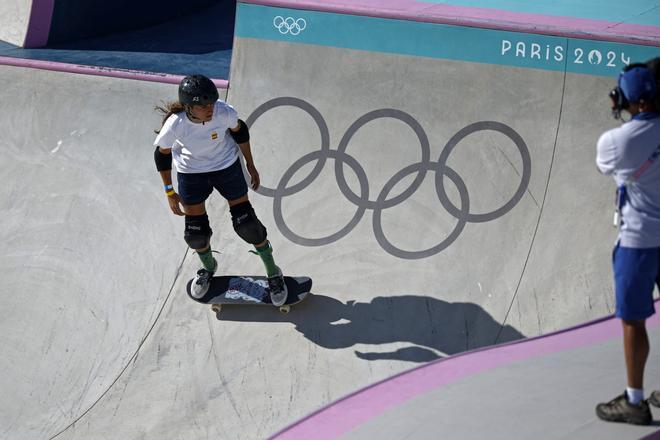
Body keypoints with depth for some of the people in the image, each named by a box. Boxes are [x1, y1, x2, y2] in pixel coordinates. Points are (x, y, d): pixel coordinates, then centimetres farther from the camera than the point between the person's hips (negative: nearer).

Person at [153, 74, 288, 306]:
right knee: (195, 231, 9)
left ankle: (273, 273, 24)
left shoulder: (224, 112, -30)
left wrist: (250, 165, 3)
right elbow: (162, 154, -12)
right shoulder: (174, 125, -32)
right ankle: (208, 267, 44)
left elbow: (239, 131, -7)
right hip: (190, 172, 0)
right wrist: (170, 193, -5)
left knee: (247, 224, 2)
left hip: (226, 166, 0)